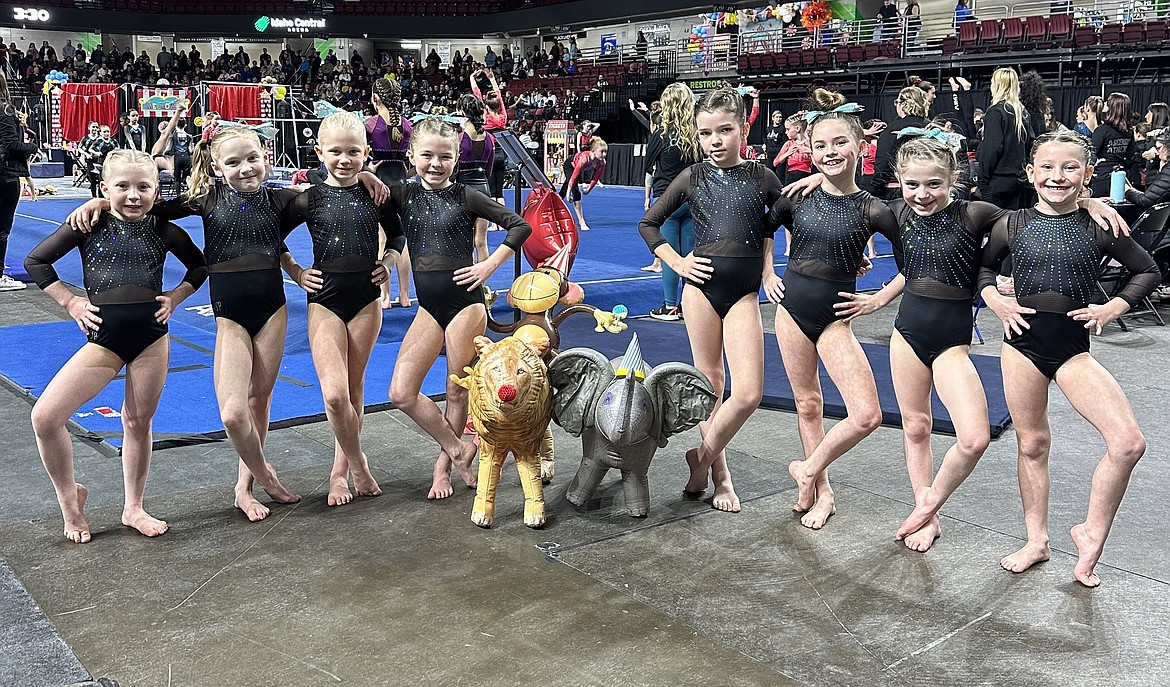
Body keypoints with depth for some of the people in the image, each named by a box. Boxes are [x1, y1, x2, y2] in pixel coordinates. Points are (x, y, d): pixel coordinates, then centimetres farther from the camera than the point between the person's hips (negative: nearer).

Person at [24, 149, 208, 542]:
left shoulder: (164, 231, 4)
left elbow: (199, 266, 20)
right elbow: (35, 261, 7)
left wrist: (175, 297, 6)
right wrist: (69, 300, 1)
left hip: (152, 333, 1)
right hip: (104, 336, 0)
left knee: (139, 422, 9)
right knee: (45, 416, -11)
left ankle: (133, 508, 27)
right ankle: (69, 497, 13)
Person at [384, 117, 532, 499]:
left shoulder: (466, 197, -3)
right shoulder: (403, 196, 5)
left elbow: (520, 226, -1)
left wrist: (490, 265, -8)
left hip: (465, 300, -4)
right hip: (429, 305, 4)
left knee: (457, 392, 5)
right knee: (401, 393, -5)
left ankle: (444, 466, 23)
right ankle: (459, 449, 10)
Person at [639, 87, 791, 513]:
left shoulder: (762, 179, 4)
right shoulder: (692, 178, 4)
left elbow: (792, 223, 16)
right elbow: (648, 224, 12)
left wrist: (770, 272, 7)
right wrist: (677, 263, 1)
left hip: (744, 291, 0)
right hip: (702, 285, 0)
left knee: (748, 393, -10)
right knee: (710, 385, 7)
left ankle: (701, 458, 11)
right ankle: (719, 474, 21)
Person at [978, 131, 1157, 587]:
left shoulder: (1098, 228, -3)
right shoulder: (1013, 225, -1)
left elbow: (1148, 271, 9)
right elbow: (984, 266, 16)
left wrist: (1113, 309, -3)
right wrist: (994, 300, -1)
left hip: (1073, 346, -1)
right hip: (1022, 342, 1)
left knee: (1128, 442, -14)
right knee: (1032, 443, 11)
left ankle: (1091, 533, 7)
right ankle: (1037, 541, 26)